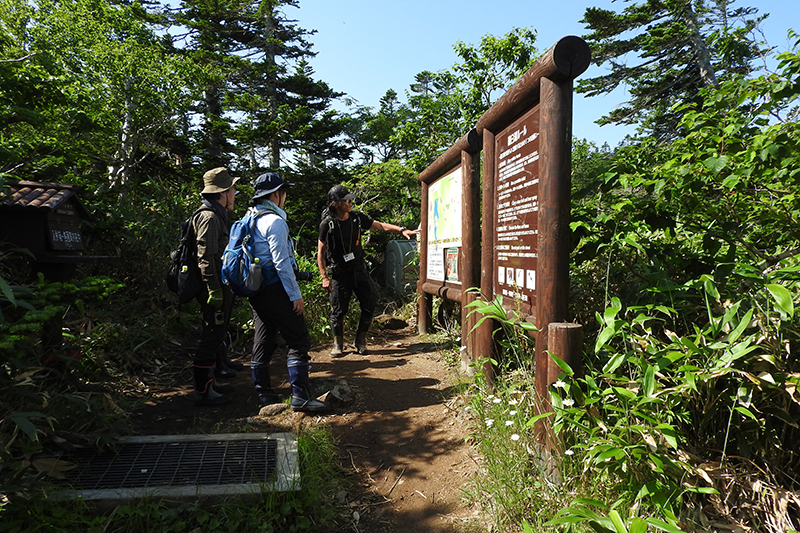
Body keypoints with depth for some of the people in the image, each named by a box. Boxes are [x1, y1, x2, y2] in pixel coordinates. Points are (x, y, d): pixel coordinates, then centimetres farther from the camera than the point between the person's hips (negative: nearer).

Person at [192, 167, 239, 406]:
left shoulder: (219, 216, 18)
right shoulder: (209, 218, -15)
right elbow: (206, 258, -21)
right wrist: (214, 289, -23)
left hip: (222, 287, 11)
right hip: (215, 288, -11)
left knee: (217, 337, 18)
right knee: (212, 338, -4)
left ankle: (210, 381, 30)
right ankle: (203, 392, 5)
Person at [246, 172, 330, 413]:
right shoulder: (274, 221, -14)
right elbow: (281, 262, -19)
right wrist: (295, 294, -15)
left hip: (257, 291, 10)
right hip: (276, 291, -10)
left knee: (263, 342, 14)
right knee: (299, 341, -5)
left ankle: (263, 393, 22)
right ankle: (300, 396, -6)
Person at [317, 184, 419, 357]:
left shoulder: (357, 217, 0)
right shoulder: (327, 224, -11)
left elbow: (381, 226, 5)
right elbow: (321, 252, -7)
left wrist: (402, 230, -8)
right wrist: (325, 277, -12)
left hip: (359, 270, 4)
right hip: (339, 273, -4)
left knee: (370, 304, 2)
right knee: (338, 310, 1)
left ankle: (360, 341, 21)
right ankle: (338, 344, 23)